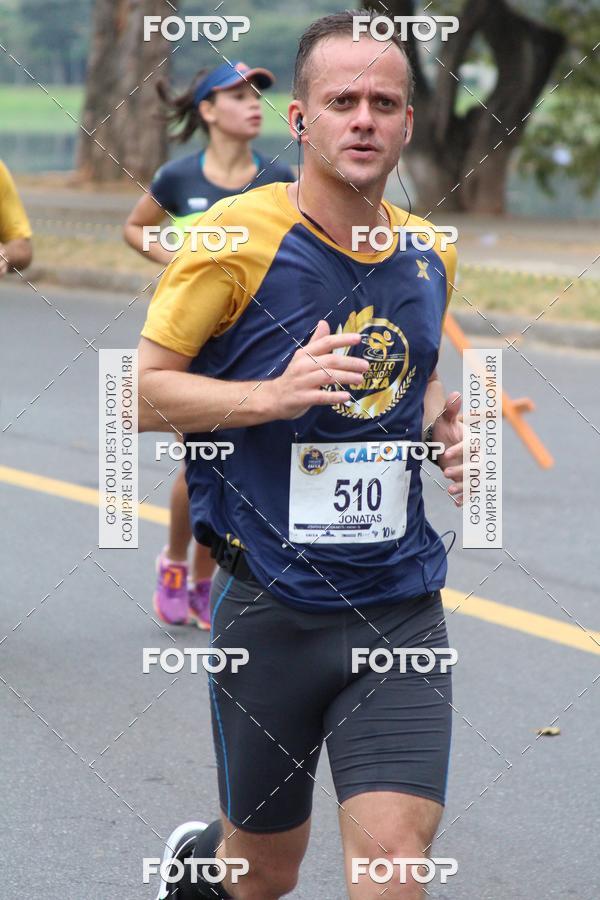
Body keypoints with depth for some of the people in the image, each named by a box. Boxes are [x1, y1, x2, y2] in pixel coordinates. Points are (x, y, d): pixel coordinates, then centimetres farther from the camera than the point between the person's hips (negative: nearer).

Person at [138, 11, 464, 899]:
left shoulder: (430, 254, 7)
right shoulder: (239, 235, -10)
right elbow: (140, 392, -8)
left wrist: (442, 425, 3)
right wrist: (275, 395, -22)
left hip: (400, 603, 3)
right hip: (271, 608, -3)